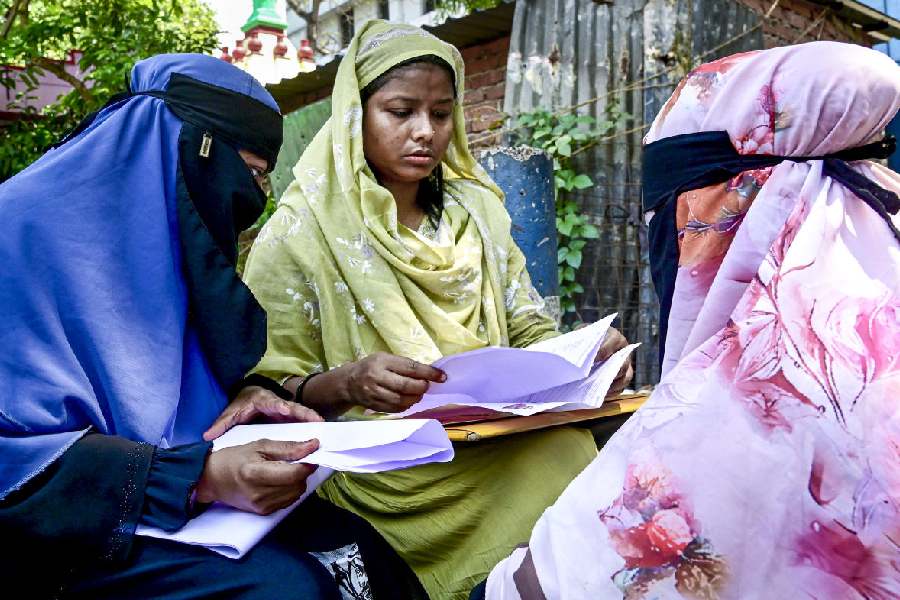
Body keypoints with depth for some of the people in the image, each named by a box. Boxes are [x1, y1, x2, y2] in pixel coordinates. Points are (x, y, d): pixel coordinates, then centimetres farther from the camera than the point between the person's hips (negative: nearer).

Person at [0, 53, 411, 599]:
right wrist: (200, 476, -29)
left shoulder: (169, 231, 8)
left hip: (182, 500, 7)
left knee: (352, 548, -16)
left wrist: (249, 392, -5)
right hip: (66, 530, -7)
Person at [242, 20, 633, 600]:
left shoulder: (477, 210, 14)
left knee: (566, 446, -28)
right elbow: (272, 388, -3)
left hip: (493, 446, 5)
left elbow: (530, 334, 14)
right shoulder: (300, 233, -1)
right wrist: (347, 381, -24)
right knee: (556, 460, -29)